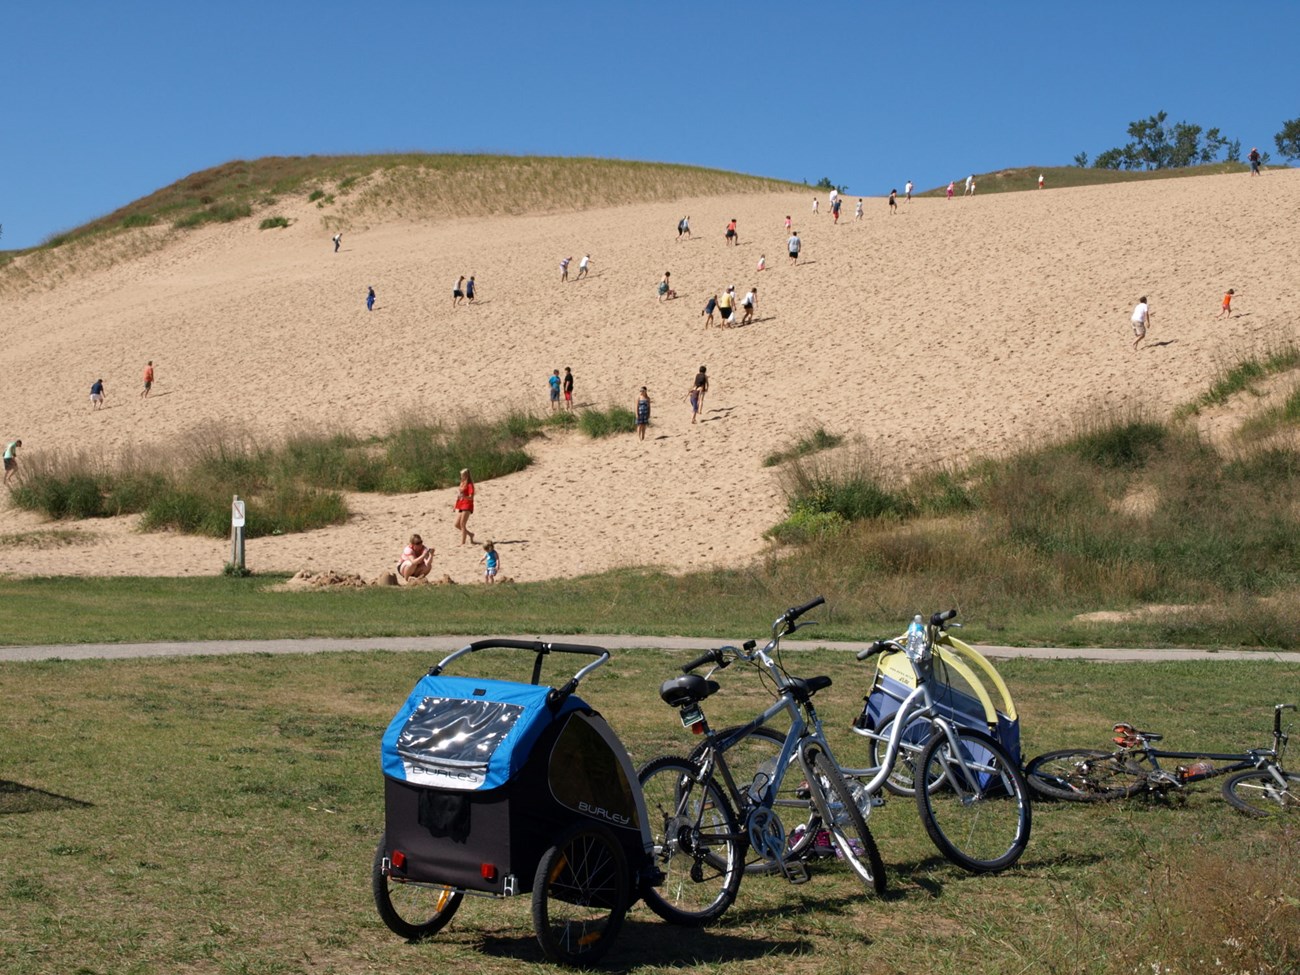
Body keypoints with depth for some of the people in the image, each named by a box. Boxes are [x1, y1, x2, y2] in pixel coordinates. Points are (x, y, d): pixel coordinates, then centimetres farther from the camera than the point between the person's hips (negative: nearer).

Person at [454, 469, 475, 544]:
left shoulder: (469, 485, -10)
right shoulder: (462, 483, 15)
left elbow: (471, 497, -19)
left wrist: (463, 496, -35)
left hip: (467, 505, -9)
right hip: (460, 505, 9)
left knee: (462, 524, -11)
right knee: (457, 524, 6)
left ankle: (462, 543, -8)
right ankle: (470, 534, 23)